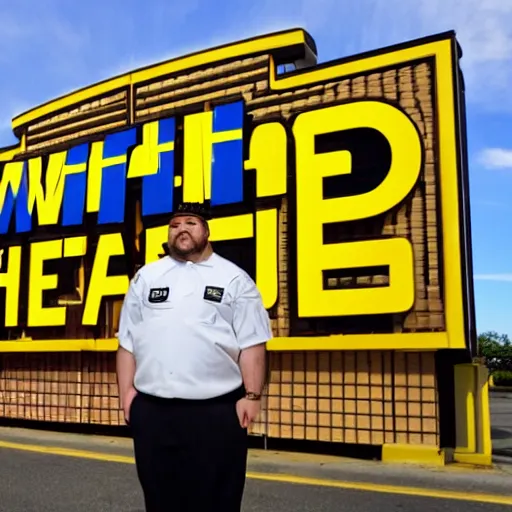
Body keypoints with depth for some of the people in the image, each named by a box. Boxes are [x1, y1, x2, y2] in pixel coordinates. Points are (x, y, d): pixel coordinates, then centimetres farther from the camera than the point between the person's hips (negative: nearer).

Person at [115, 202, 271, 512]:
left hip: (217, 410, -2)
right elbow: (128, 340, 11)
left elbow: (252, 344, -1)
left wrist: (252, 396, -8)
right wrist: (126, 390, 5)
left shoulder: (234, 279, 3)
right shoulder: (146, 277, 12)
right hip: (152, 409, 3)